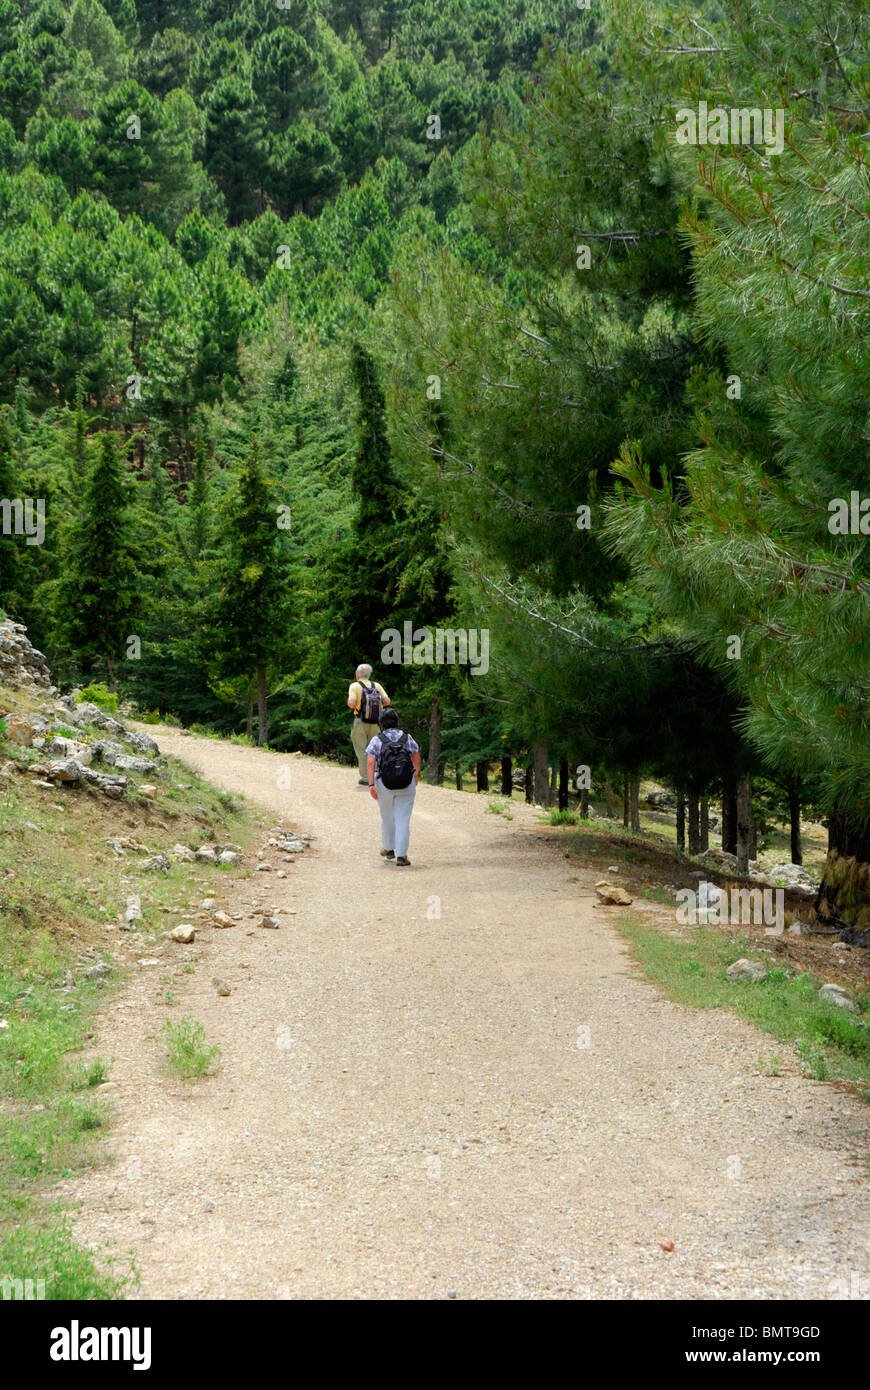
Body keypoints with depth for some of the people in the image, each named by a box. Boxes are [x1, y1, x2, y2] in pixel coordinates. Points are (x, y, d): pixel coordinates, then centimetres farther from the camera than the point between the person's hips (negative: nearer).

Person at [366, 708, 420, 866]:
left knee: (387, 817, 20)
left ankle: (389, 849, 36)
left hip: (384, 784, 0)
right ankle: (401, 856, -8)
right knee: (403, 820, 0)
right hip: (406, 785, 0)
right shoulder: (407, 738, 2)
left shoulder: (376, 740, -5)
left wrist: (371, 785, -17)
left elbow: (370, 763, -15)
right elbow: (416, 758, 14)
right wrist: (416, 775, 31)